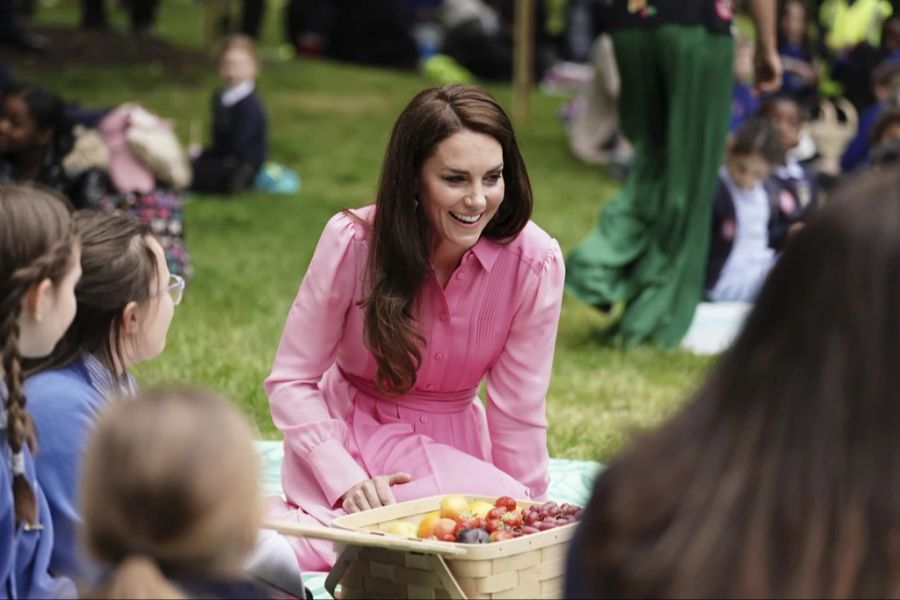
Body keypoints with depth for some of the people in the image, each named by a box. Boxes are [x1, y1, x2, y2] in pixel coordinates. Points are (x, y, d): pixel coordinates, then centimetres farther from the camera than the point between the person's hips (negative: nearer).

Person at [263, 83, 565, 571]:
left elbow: (518, 411, -6)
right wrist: (346, 480, -23)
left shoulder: (534, 262, -16)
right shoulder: (353, 242, -17)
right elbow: (291, 381, -10)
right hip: (346, 441, -4)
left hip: (451, 449, 4)